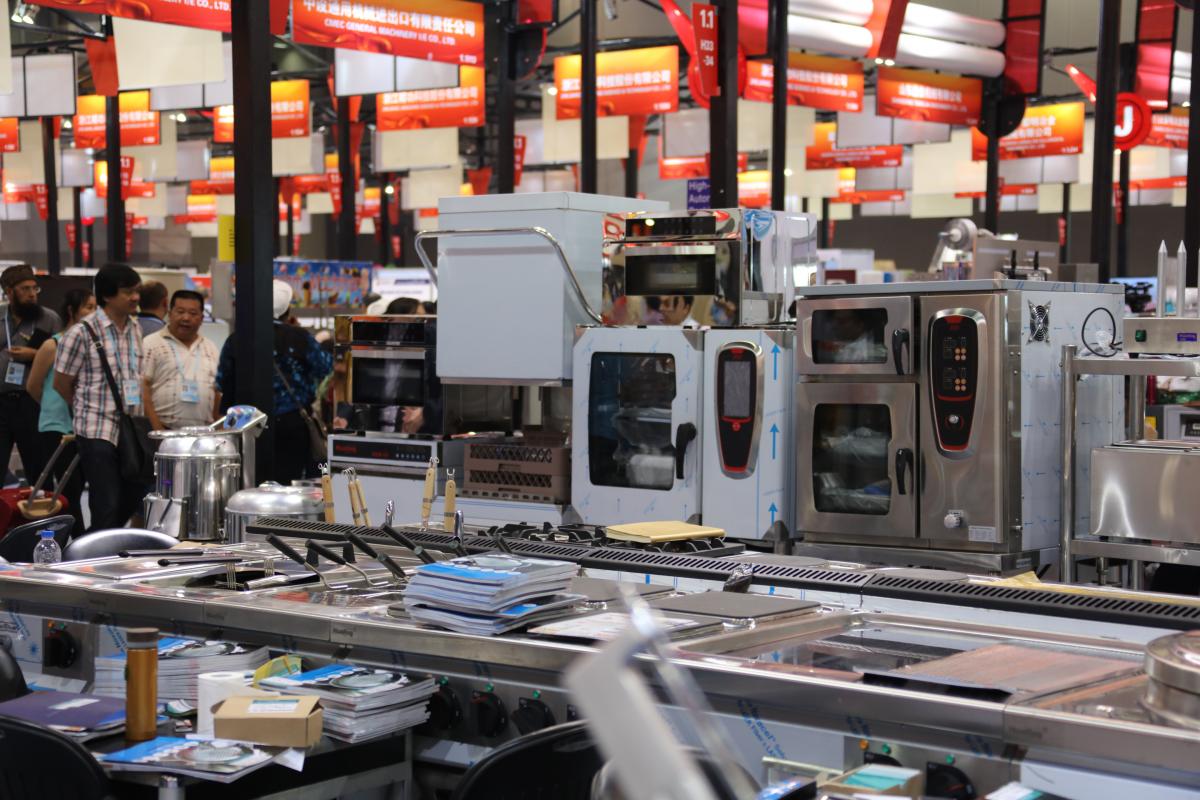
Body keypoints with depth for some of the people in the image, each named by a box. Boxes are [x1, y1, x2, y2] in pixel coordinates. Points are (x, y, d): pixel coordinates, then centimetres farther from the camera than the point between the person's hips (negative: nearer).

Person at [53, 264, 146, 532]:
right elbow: (62, 385, -3)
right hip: (98, 433, -7)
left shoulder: (135, 328, 8)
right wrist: (90, 412, 8)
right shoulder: (82, 333, -12)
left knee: (133, 501, 14)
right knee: (107, 509, -6)